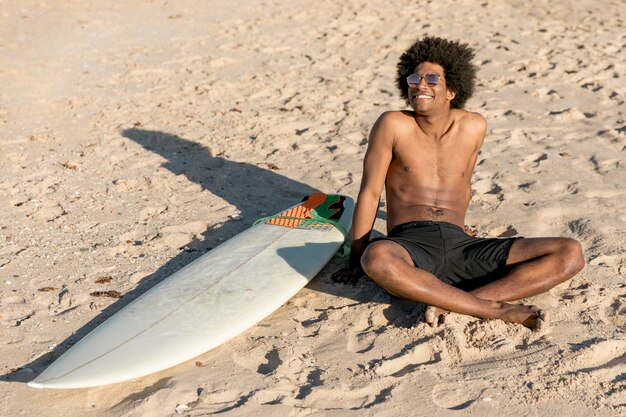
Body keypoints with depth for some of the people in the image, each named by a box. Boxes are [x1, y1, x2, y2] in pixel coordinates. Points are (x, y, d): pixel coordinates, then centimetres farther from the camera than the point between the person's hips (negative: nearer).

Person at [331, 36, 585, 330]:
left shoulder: (473, 127, 11)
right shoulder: (393, 125, 0)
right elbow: (370, 193, 1)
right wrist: (355, 261, 3)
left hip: (459, 245, 4)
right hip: (408, 244, -4)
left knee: (571, 253, -13)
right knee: (376, 258, -42)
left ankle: (450, 304, -27)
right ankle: (499, 310, -29)